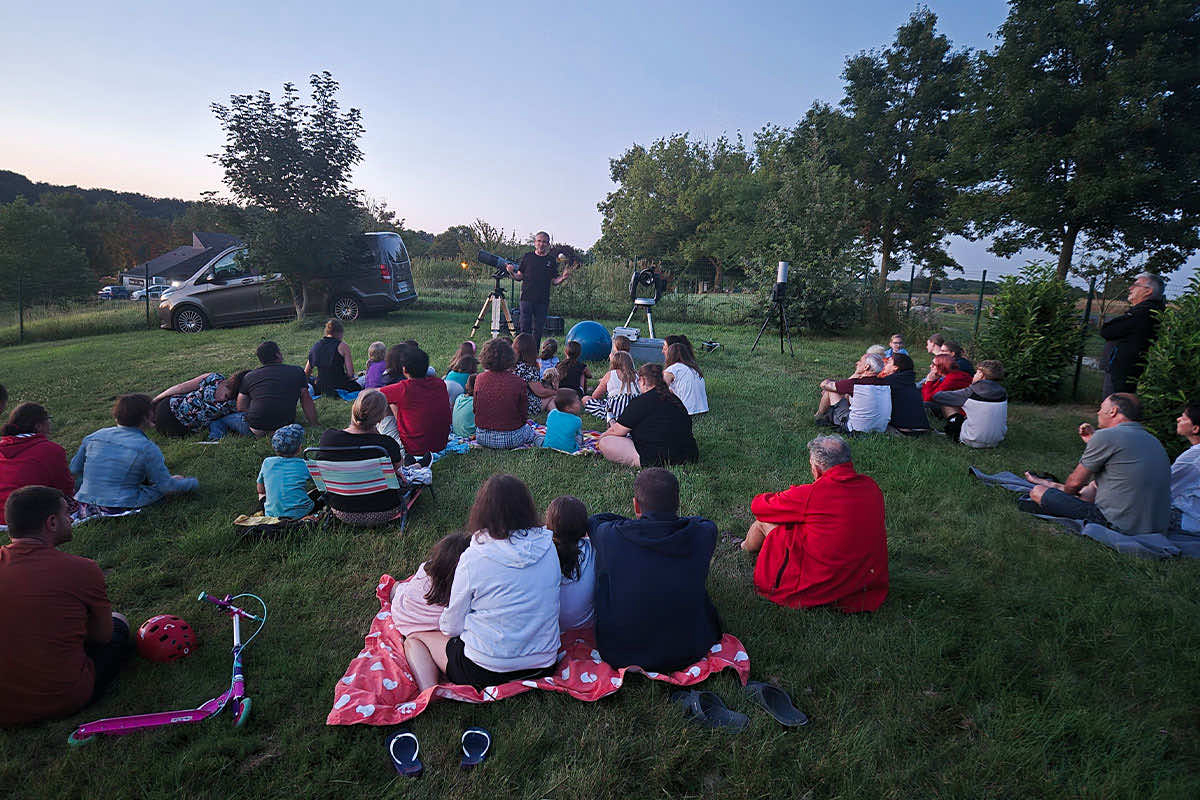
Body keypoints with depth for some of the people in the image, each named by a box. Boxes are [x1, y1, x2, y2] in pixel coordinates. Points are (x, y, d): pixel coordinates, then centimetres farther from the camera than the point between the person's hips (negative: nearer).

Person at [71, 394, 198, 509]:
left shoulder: (92, 437, 3)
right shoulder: (147, 448, -13)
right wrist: (193, 483, 9)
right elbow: (166, 486, -8)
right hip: (123, 505, -6)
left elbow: (74, 469, 14)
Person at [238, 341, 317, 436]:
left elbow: (241, 408, 10)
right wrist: (314, 426, 19)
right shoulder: (297, 372, 6)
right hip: (285, 428, -2)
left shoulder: (249, 377, 9)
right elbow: (307, 401, 12)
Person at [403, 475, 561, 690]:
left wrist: (443, 622, 16)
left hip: (486, 672, -6)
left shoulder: (473, 558, -17)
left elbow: (452, 627, -7)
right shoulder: (547, 546, -6)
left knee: (415, 639, 15)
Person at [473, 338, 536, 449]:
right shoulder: (518, 382, -15)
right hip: (510, 439, -4)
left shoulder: (479, 379, -7)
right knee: (530, 432, 30)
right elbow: (524, 416, -7)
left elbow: (475, 409, 3)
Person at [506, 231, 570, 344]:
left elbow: (554, 281, 10)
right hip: (527, 298, -1)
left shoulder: (551, 260, 9)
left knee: (538, 330, 5)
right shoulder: (527, 257, 6)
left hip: (543, 301, 1)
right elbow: (519, 277, 8)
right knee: (525, 327, -4)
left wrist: (562, 278, -10)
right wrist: (512, 272, -12)